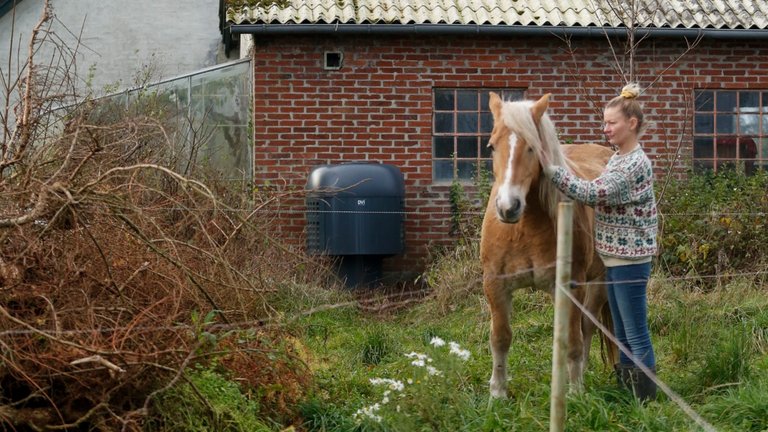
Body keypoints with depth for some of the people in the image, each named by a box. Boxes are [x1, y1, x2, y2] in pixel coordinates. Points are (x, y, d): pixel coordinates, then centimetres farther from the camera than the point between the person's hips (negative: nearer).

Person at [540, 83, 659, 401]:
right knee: (622, 335, 16)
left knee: (636, 336, -3)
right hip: (615, 256, 10)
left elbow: (593, 193, -26)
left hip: (629, 260, -10)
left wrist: (551, 170, -26)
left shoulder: (635, 164, -19)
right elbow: (603, 198, 19)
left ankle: (646, 402, 3)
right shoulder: (618, 158, 11)